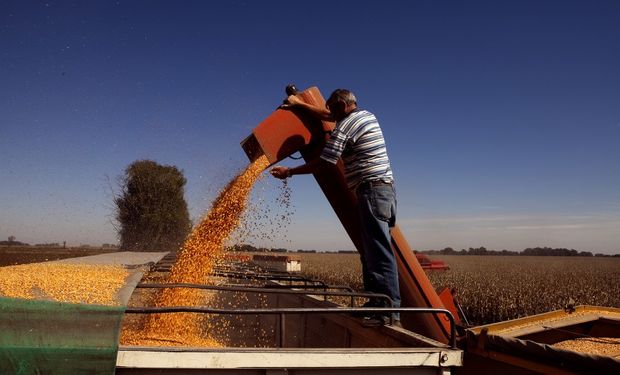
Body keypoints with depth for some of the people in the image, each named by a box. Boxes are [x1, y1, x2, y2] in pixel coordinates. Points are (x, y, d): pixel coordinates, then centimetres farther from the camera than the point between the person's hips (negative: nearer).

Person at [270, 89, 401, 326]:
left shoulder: (346, 126, -8)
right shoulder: (368, 116, 20)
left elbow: (322, 163, -8)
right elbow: (327, 115, 34)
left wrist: (289, 171, 2)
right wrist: (300, 104, 39)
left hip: (371, 190, -10)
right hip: (384, 188, 10)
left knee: (379, 253, -12)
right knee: (371, 252, 10)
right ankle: (376, 303, 12)